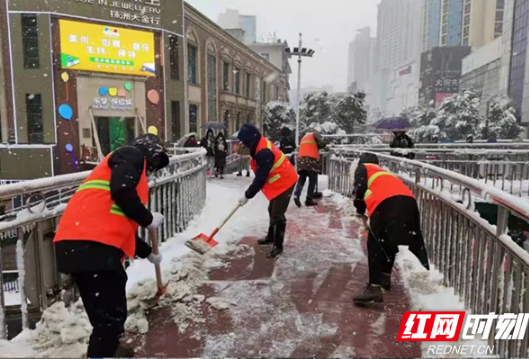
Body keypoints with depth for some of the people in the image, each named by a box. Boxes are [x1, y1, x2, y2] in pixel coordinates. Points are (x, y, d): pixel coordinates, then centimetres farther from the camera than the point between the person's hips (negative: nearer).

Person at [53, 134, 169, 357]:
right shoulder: (132, 155, 6)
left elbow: (121, 226, 36)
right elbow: (122, 191, -15)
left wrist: (148, 253, 46)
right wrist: (148, 219, -1)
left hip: (81, 246, 10)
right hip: (92, 247, -10)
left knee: (109, 317, 19)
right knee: (110, 319, -4)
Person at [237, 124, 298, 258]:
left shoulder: (264, 152, -30)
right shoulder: (261, 146, 3)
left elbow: (261, 178, -27)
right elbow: (261, 175, 14)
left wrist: (247, 195, -19)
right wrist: (252, 189, 11)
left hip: (284, 182, -11)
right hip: (279, 182, 11)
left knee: (278, 215, -8)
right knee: (272, 210, 22)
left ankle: (278, 246, 2)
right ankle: (271, 236, 39)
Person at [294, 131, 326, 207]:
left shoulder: (304, 138, 30)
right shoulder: (315, 134, 11)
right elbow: (322, 144, -2)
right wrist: (317, 147, 16)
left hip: (301, 159, 5)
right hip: (311, 159, -5)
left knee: (301, 179, 6)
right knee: (312, 181, 3)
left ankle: (296, 195, -15)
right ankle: (309, 199, 0)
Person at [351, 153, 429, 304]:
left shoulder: (363, 168, 24)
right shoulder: (385, 173, 42)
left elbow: (360, 188, 3)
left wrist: (360, 210, 18)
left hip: (387, 202, -7)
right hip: (408, 200, 7)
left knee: (375, 244, -2)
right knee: (389, 241, 24)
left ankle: (374, 288, -13)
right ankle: (385, 277, 36)